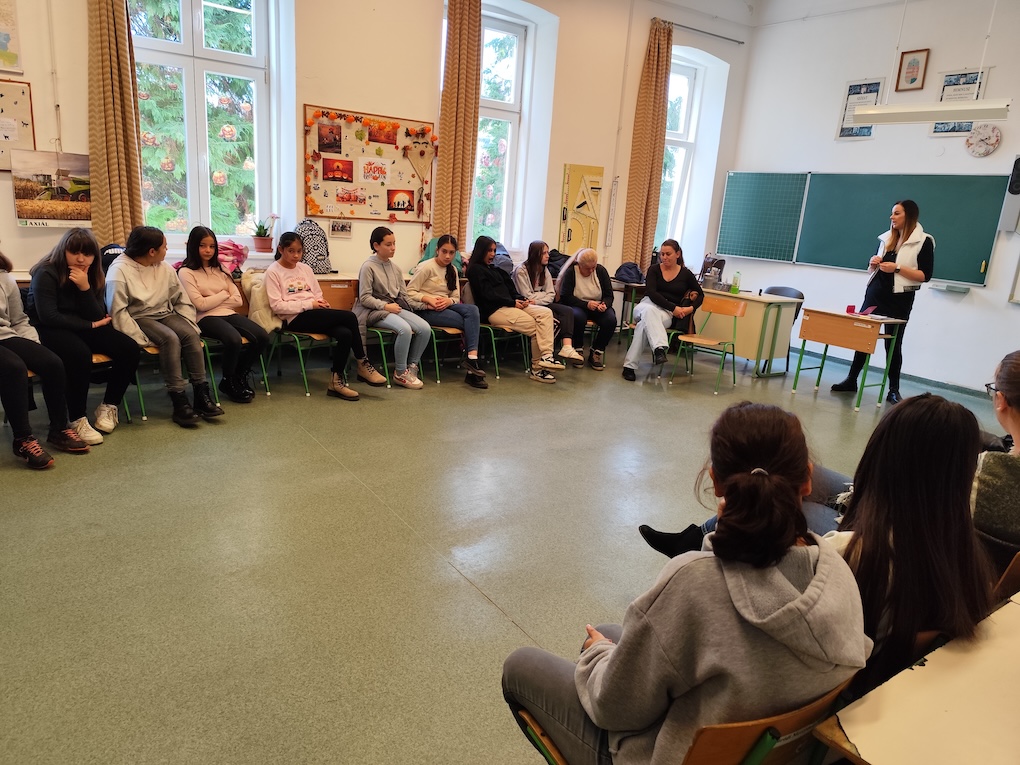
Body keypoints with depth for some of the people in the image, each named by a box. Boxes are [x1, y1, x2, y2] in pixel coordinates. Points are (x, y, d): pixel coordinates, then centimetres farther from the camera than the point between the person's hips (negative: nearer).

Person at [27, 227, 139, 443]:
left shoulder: (94, 276, 4)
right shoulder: (46, 273, -12)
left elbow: (97, 316, -6)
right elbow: (48, 316, -19)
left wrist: (85, 287, -21)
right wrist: (91, 325, -15)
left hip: (83, 328, 6)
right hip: (48, 330, -6)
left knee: (129, 348, -16)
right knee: (80, 354, -37)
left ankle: (109, 405, -1)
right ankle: (77, 419, -25)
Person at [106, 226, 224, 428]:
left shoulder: (164, 268, 8)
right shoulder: (120, 270, -11)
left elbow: (183, 301, 12)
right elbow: (118, 311, -16)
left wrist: (190, 326, -3)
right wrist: (139, 339, -24)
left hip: (165, 314, 5)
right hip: (140, 318, -5)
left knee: (190, 335, -24)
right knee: (170, 338, -32)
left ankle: (202, 395, -24)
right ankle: (179, 403, -32)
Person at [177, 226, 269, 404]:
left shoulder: (220, 270, 20)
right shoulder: (186, 272, 2)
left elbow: (238, 300, 10)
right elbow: (200, 304, -9)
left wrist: (212, 301, -1)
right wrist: (223, 294, 2)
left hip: (229, 314, 6)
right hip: (206, 318, -6)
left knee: (262, 337, -21)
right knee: (234, 340, -36)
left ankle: (240, 376, 3)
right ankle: (229, 382, -8)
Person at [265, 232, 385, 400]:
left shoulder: (305, 268, 19)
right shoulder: (273, 272, 0)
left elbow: (318, 295, 21)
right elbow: (277, 305, -9)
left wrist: (322, 303, -5)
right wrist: (309, 304, -15)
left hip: (313, 314, 6)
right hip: (295, 319, -6)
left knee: (345, 334, -26)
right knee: (349, 317, -22)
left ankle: (336, 381, -14)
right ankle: (362, 364, -8)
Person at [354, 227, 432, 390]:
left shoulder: (394, 267, 13)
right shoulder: (368, 267, -6)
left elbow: (404, 294, 15)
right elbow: (364, 298, -11)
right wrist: (385, 306, -20)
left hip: (395, 308, 6)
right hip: (375, 311, -6)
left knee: (425, 328, -17)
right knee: (405, 329, -33)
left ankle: (412, 366, -1)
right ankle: (400, 373, -15)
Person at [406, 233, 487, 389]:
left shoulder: (452, 270, 16)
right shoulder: (427, 267, -4)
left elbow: (456, 297, 12)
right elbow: (409, 292, -8)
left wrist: (448, 301, -12)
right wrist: (429, 299, -23)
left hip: (446, 306, 6)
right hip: (426, 310, -6)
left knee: (472, 309, -27)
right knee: (470, 321, -25)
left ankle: (472, 359, -37)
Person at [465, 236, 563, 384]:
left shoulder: (493, 269, 29)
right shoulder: (475, 270, 3)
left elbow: (509, 287, 22)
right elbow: (488, 295, -8)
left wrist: (520, 299, 1)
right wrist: (512, 302, -11)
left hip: (510, 305, 8)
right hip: (494, 311, -8)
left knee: (546, 313, -16)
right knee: (536, 327, -21)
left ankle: (546, 356, -26)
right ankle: (536, 369, -14)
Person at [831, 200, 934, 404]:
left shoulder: (924, 242, -5)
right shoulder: (886, 238, 12)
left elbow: (925, 276, -11)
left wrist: (897, 268, -19)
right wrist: (873, 263, -2)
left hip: (899, 300, -5)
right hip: (875, 294, 5)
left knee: (893, 343, 0)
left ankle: (894, 390, 10)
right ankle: (851, 380, 13)